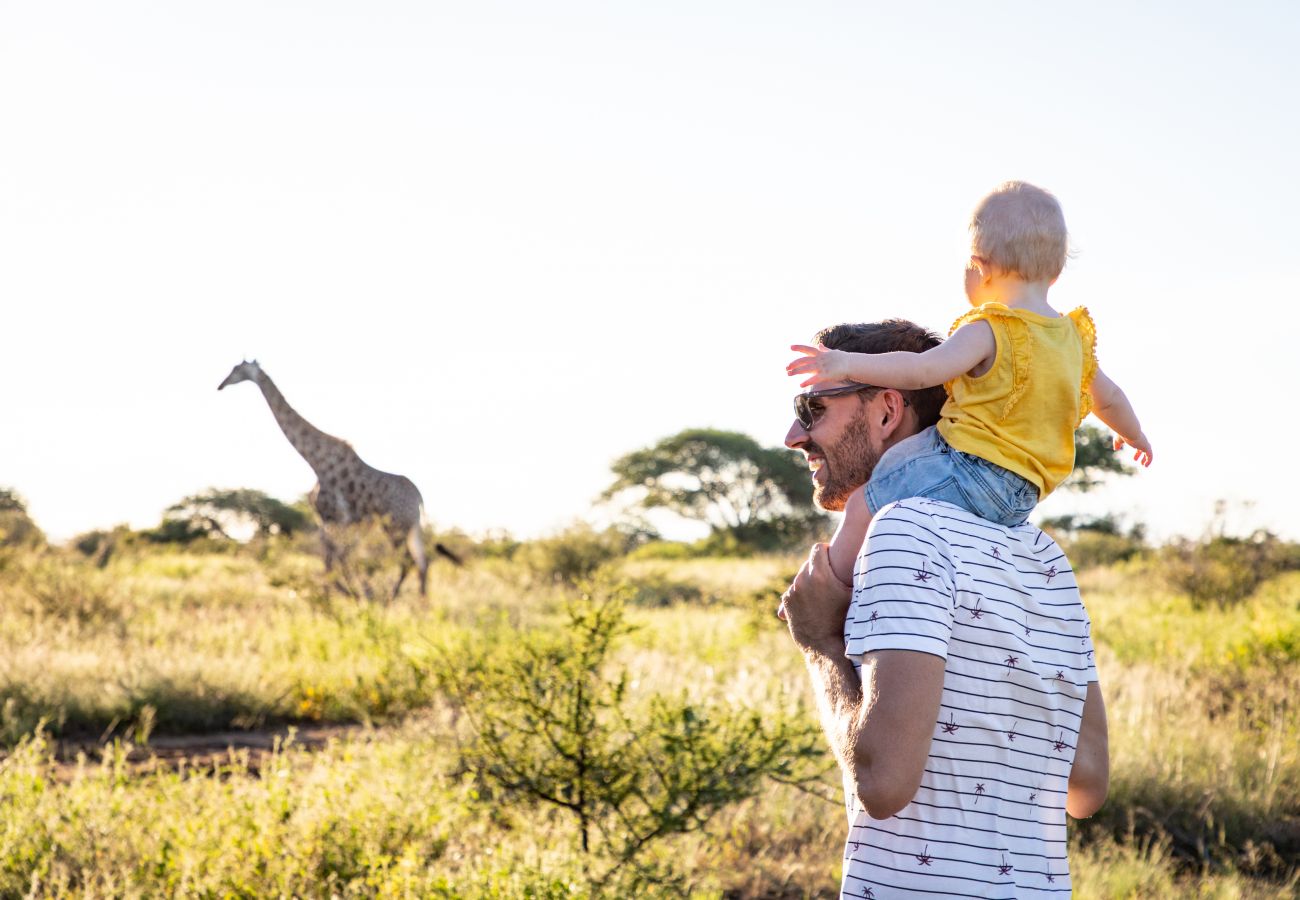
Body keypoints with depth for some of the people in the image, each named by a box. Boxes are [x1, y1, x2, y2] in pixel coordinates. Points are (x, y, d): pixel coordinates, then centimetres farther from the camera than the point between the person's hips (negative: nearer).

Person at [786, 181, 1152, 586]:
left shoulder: (988, 331, -12)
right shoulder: (1074, 338, 12)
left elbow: (925, 370, -24)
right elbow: (1108, 397, 26)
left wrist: (847, 364, -22)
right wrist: (1134, 433, 46)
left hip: (969, 466, -9)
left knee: (862, 509, -4)